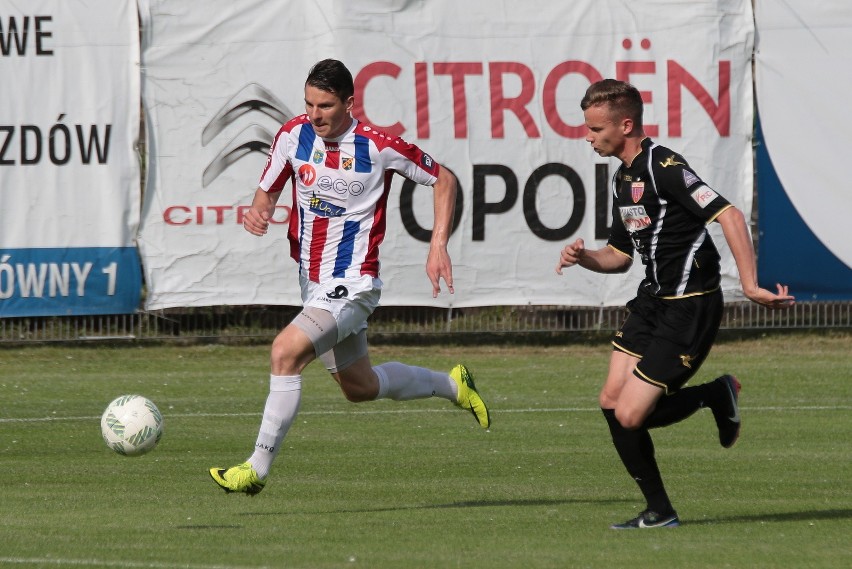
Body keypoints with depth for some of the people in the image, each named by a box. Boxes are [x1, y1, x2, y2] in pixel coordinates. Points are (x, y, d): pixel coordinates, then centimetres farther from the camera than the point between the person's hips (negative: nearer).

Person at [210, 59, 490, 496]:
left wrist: (438, 246, -10)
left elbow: (444, 180, -2)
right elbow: (267, 192, 10)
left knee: (285, 351, -26)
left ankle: (258, 468, -18)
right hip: (312, 283, 7)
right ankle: (454, 385, 45)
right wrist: (257, 212, -14)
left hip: (351, 286, -7)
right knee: (360, 388, 20)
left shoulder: (378, 147, -15)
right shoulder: (293, 134, -3)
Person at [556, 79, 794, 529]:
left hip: (689, 308, -9)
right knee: (611, 401, 2)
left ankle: (717, 396, 12)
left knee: (629, 416, -11)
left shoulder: (664, 168, -19)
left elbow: (729, 216, -28)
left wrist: (750, 285, -34)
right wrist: (584, 257, 2)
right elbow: (621, 254, 23)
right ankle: (659, 512, 11)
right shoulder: (623, 178, 12)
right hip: (652, 299, 9)